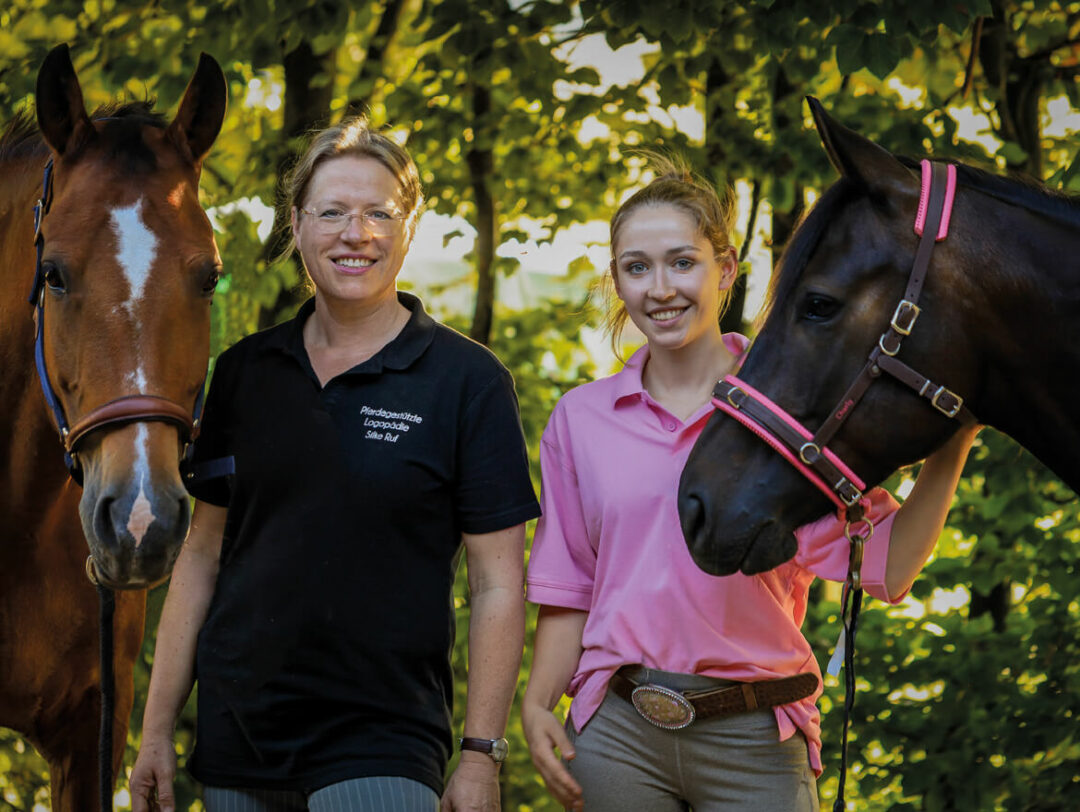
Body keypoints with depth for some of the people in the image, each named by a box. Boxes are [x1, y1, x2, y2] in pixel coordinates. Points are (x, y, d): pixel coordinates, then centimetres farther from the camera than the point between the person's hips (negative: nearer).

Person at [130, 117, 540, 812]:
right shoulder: (243, 373, 7)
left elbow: (498, 585, -5)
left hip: (383, 742, -4)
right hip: (235, 735, 4)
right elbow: (203, 554, 11)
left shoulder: (468, 381, -5)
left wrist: (481, 756, -10)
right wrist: (158, 727, 7)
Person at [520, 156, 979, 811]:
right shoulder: (580, 419, 7)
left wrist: (953, 444, -17)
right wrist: (537, 706, -3)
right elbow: (568, 590, 11)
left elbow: (887, 566, -7)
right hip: (616, 734, 2)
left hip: (755, 739, -2)